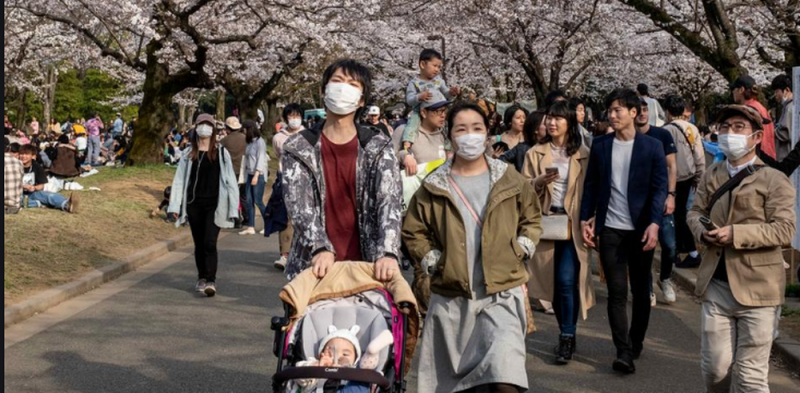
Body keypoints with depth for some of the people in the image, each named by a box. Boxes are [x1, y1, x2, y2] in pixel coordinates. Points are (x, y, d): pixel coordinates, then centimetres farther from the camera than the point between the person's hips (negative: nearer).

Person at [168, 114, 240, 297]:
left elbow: (229, 180, -1)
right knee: (199, 243, 11)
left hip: (213, 205, -3)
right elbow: (180, 179, 6)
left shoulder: (221, 153, 0)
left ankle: (211, 281, -12)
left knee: (210, 243, -12)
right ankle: (202, 278, 22)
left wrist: (232, 207, -6)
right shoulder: (188, 154, 6)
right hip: (193, 204, 3)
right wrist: (175, 206, 1)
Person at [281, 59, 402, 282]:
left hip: (367, 264, 0)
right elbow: (298, 203, -9)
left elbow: (390, 201, -10)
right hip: (314, 266, 0)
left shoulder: (379, 148, 3)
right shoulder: (298, 149, 3)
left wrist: (387, 253, -28)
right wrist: (321, 248, -27)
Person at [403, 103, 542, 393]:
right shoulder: (434, 186, 3)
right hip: (451, 296, 2)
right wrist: (435, 263, -2)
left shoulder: (510, 181, 3)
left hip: (503, 292, -1)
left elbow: (532, 219, 15)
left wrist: (518, 253, 1)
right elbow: (413, 232, 9)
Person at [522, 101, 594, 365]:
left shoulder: (583, 155, 3)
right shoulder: (535, 153, 9)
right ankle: (567, 334, 21)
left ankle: (567, 338, -3)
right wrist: (539, 182, -13)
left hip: (573, 224, -3)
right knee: (553, 281, 7)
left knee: (567, 280, -12)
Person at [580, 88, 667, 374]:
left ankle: (636, 342, 27)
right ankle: (624, 351, -2)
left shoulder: (652, 147, -1)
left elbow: (660, 187, -5)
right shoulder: (600, 145, 6)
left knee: (641, 290, 11)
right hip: (610, 229, 1)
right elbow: (591, 185, 9)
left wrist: (654, 224, -16)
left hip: (641, 229, -1)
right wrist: (585, 219, 0)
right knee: (617, 292, -3)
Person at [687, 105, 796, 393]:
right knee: (715, 368, 8)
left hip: (757, 288, -5)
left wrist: (735, 234, -22)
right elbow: (696, 212, 16)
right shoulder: (712, 175, 12)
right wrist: (701, 231, -8)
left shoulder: (774, 180, -6)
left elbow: (784, 230, -13)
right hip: (716, 285, 5)